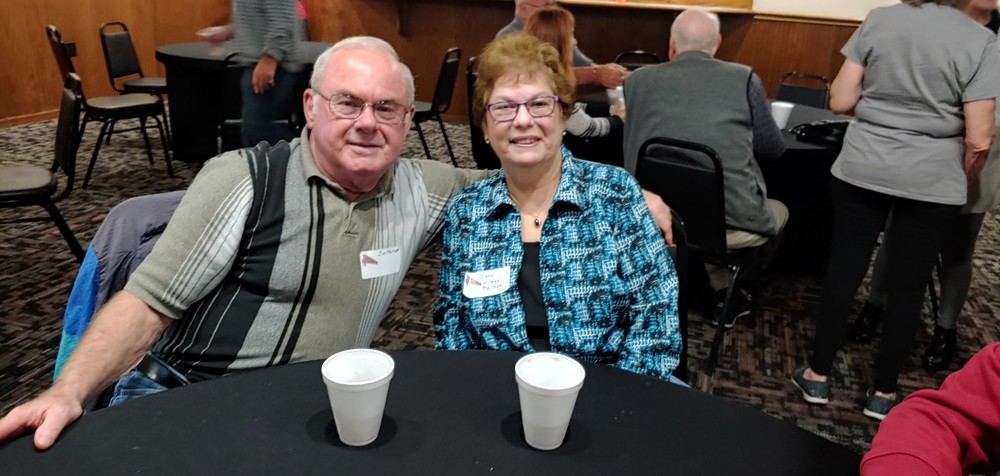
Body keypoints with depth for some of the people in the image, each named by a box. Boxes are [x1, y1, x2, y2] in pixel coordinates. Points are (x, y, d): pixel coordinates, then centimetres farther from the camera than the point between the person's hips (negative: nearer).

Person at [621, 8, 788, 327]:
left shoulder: (638, 80, 4)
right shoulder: (745, 79, 1)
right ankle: (727, 293, 39)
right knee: (779, 211, 31)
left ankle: (722, 292, 37)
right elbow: (774, 149, 13)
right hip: (731, 222, -2)